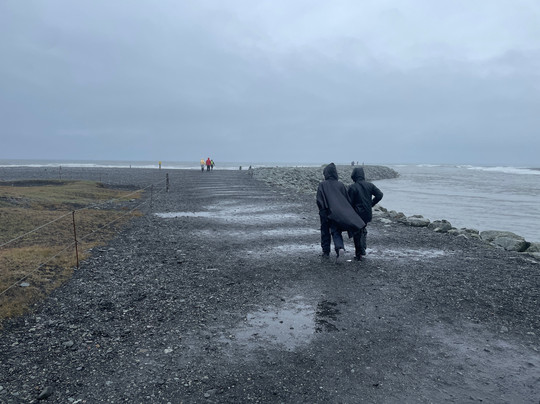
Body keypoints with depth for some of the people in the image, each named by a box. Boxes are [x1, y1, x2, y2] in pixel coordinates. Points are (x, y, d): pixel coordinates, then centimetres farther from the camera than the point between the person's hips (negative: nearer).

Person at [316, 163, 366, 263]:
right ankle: (340, 248, -19)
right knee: (336, 233, 6)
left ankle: (326, 252, 23)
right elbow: (348, 200, 4)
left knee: (325, 232, 14)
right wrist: (345, 212, 12)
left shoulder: (322, 185, -8)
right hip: (338, 213, 2)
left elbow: (319, 200, -13)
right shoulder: (340, 184, 1)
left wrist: (322, 211, -6)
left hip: (326, 213, -2)